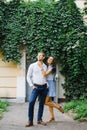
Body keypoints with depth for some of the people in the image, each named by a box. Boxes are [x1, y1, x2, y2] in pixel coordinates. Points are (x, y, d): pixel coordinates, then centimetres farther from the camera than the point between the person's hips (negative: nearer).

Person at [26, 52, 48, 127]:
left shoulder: (45, 66, 10)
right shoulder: (32, 65, 2)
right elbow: (28, 76, 4)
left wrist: (47, 85, 5)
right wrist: (31, 85, -5)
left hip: (44, 87, 3)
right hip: (36, 87, -3)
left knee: (41, 104, 6)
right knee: (31, 102, -18)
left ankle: (39, 119, 17)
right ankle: (30, 121, -11)